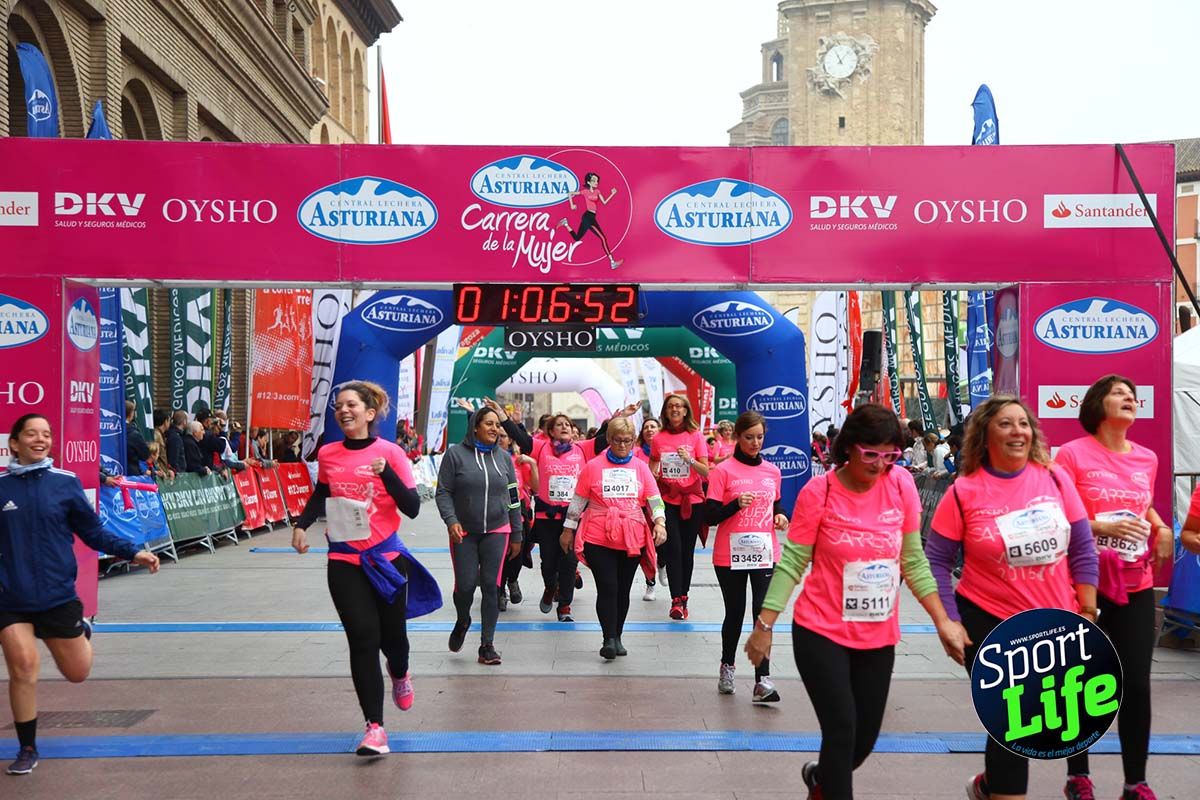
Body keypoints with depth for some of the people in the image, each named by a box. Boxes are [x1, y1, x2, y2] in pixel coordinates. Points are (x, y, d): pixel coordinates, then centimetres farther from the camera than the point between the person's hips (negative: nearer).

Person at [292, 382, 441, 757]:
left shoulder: (390, 453, -8)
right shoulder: (327, 454, 1)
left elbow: (412, 508, -13)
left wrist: (386, 472, -25)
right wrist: (301, 525, 4)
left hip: (387, 557, -1)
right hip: (344, 561, 1)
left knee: (392, 634, 11)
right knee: (362, 638, -8)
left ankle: (399, 673, 47)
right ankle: (374, 726, -2)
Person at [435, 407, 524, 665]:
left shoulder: (503, 457, 7)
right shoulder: (455, 454, -3)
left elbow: (513, 498, 11)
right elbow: (443, 492, -3)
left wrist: (516, 536, 11)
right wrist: (451, 521, -18)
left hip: (496, 532, 2)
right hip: (464, 532, -2)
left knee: (491, 586, -2)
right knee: (465, 585, -3)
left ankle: (487, 644, 9)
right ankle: (462, 622, 31)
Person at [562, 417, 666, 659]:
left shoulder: (641, 467, 7)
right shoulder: (593, 466, 1)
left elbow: (655, 499, 6)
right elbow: (577, 501, 6)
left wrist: (660, 523, -10)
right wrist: (568, 530, 8)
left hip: (632, 540, 3)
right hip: (599, 539, -3)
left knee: (623, 590, 11)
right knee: (607, 589, -8)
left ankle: (617, 637, 23)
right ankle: (609, 639, -1)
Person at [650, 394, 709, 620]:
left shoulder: (695, 436, -1)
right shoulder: (659, 438, 3)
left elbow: (706, 472, -4)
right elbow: (652, 466, 20)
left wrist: (689, 459, -20)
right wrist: (652, 476, -1)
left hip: (692, 500, 0)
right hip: (668, 500, 0)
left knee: (687, 550, 6)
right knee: (673, 547, -10)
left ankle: (683, 597, 18)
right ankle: (676, 600, -10)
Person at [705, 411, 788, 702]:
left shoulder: (772, 471, 10)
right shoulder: (723, 470, -4)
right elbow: (709, 516, -7)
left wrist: (780, 516, 1)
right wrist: (736, 505, -23)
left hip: (765, 553, 3)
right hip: (731, 555, -2)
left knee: (764, 612, -10)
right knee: (735, 613, 10)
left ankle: (762, 680, -10)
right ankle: (727, 666, 34)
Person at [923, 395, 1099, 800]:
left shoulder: (1054, 478, -2)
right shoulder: (964, 491, -11)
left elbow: (1083, 547, 4)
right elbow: (936, 561, -6)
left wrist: (1087, 609, 1)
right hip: (990, 622, -4)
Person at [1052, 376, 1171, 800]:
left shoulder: (1148, 458, 7)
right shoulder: (1073, 453, -9)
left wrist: (1162, 528, 6)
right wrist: (1102, 528, -24)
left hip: (1136, 585, 4)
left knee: (1137, 684, 4)